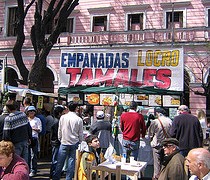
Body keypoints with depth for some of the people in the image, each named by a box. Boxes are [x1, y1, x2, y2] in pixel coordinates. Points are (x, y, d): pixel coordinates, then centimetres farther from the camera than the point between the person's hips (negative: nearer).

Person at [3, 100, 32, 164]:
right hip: (25, 141, 5)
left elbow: (6, 134, -15)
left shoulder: (8, 119, -16)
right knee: (25, 160, 13)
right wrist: (29, 137, 19)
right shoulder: (23, 114, 1)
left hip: (16, 143, -5)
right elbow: (29, 127, 9)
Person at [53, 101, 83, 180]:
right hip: (74, 143, 0)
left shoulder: (63, 117, -4)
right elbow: (81, 133, 1)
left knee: (60, 162, 7)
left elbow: (59, 130, 4)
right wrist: (79, 142, 15)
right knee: (71, 162, 6)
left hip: (64, 142, 0)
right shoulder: (79, 119, -6)